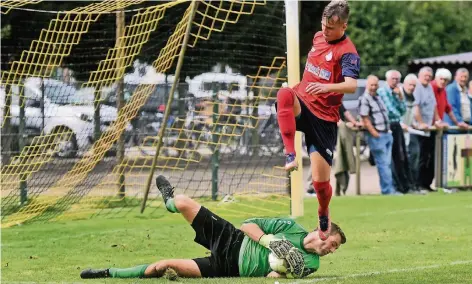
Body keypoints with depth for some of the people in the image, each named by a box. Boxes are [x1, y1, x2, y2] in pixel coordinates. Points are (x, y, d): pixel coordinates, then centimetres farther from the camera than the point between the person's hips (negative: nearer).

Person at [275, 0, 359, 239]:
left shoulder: (347, 52, -12)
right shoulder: (318, 38, 9)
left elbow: (351, 85, -29)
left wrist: (326, 87, -45)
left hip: (324, 118, -4)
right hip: (301, 105, 4)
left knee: (320, 181, -3)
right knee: (285, 94, -35)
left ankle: (323, 216, 31)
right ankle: (290, 155, -38)